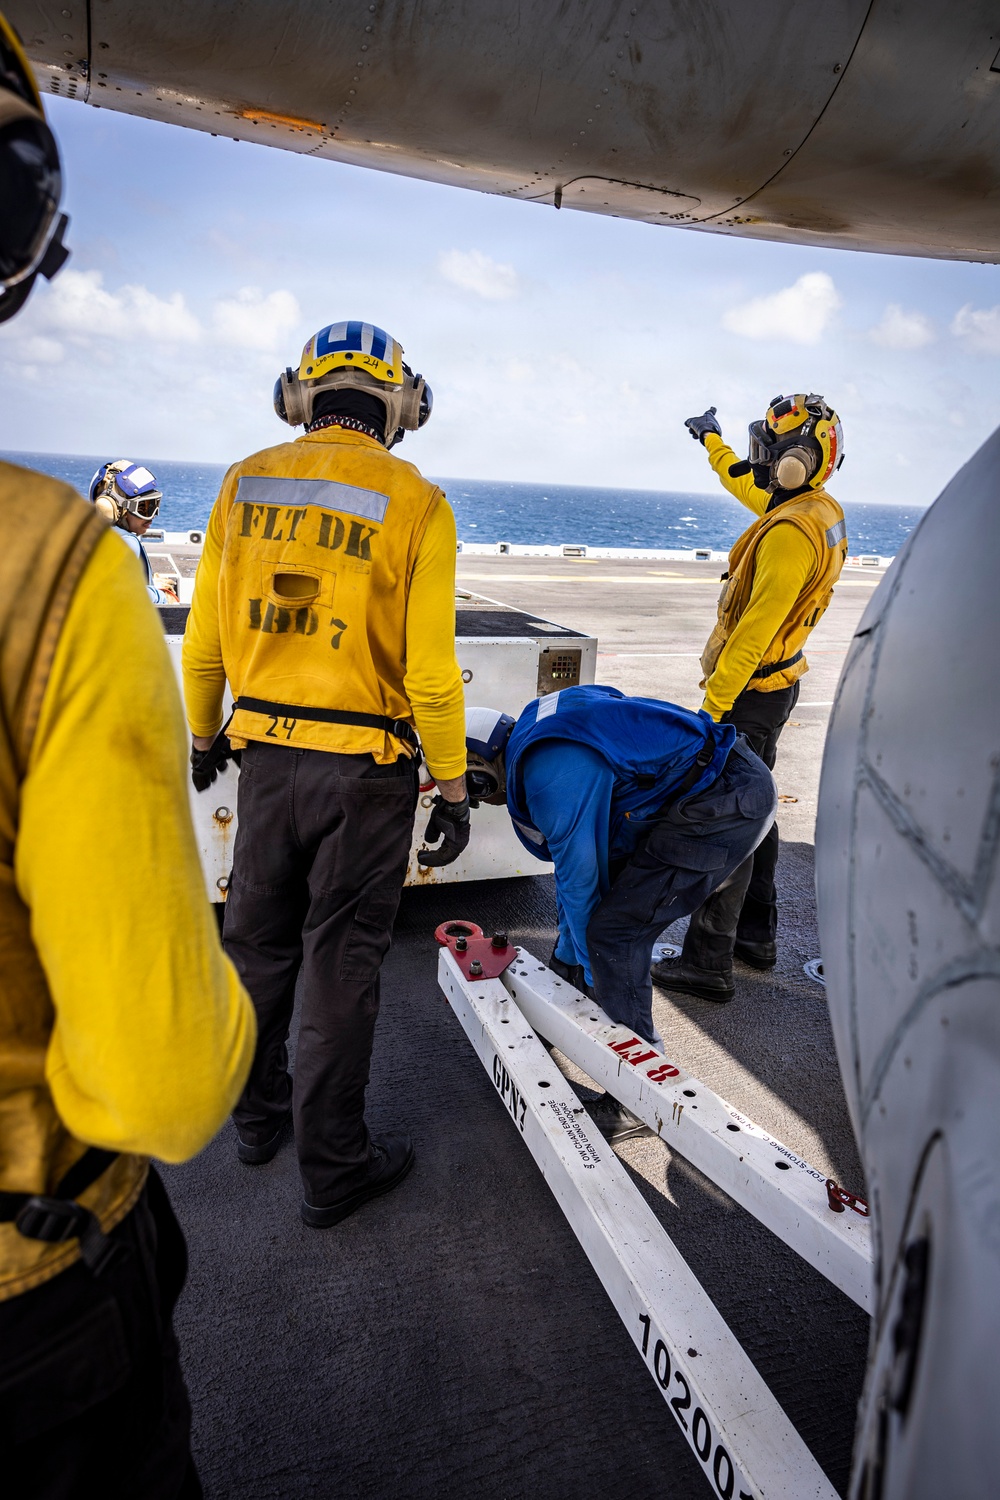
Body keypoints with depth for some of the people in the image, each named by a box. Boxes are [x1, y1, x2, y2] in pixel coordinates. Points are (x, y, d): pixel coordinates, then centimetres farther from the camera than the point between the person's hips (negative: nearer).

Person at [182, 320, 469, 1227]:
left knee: (259, 940, 21)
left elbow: (205, 639, 6)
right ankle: (333, 1168, 23)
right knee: (341, 963, 8)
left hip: (265, 753, 4)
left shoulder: (245, 482, 2)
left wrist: (202, 734, 21)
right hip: (365, 769, -4)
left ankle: (257, 1115, 41)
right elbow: (430, 670, -14)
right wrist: (453, 786, -4)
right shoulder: (415, 503, -10)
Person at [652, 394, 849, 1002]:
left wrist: (715, 703, -23)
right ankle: (757, 934, 32)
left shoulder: (792, 531, -22)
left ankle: (708, 962, 0)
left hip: (749, 692, -10)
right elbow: (746, 486, 28)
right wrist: (713, 440, 42)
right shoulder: (823, 512, 9)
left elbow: (755, 629, -26)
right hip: (777, 685, 10)